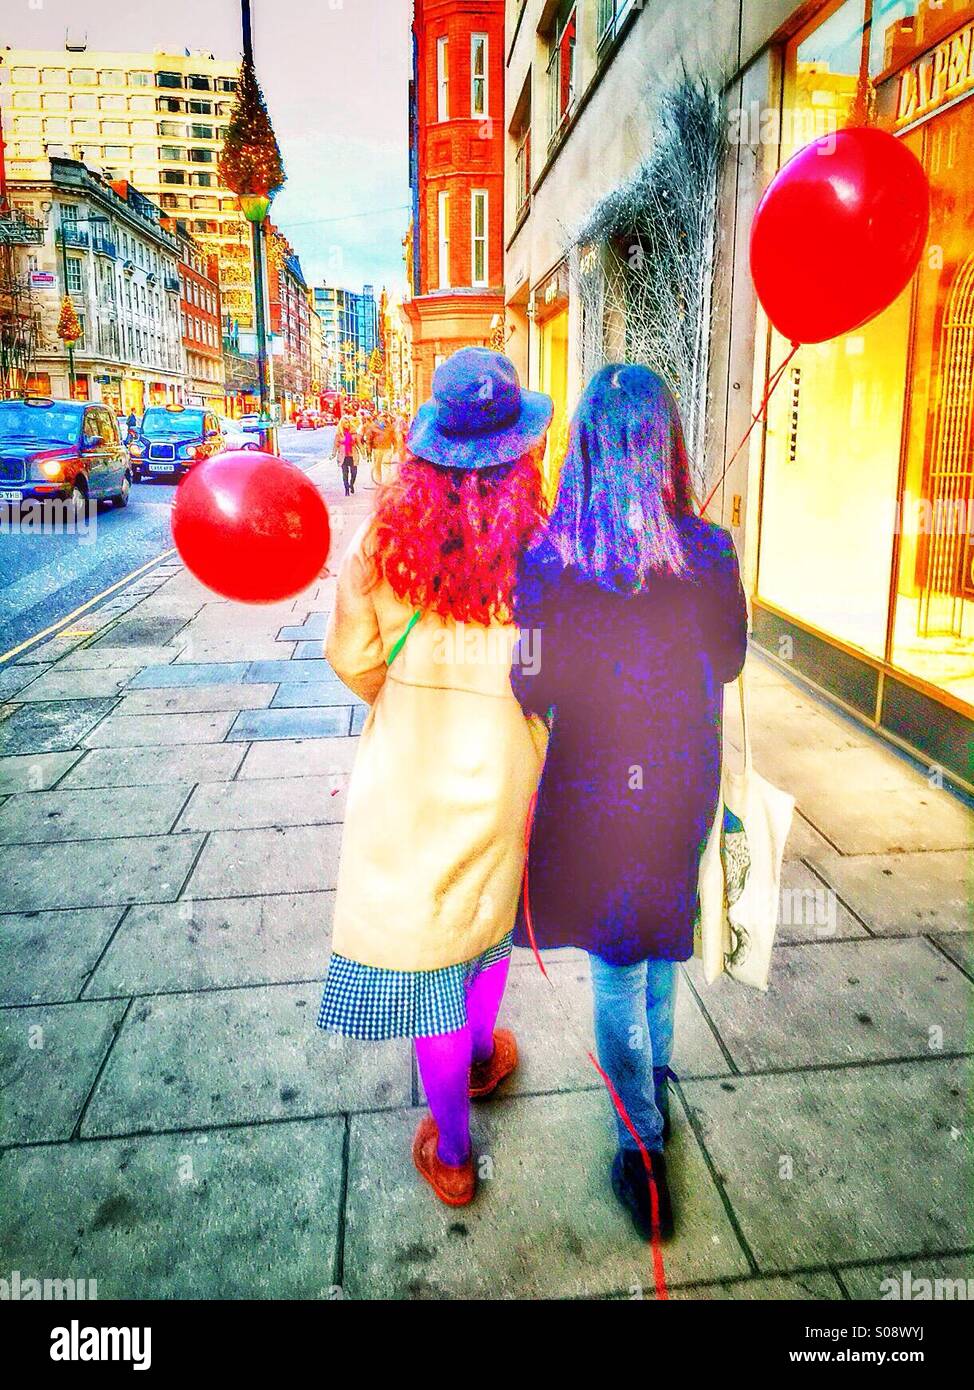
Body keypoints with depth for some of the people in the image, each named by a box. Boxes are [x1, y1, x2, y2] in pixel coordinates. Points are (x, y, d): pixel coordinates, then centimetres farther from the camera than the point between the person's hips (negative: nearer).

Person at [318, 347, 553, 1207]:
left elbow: (353, 658, -3)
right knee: (491, 910, 26)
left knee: (422, 941, 12)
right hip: (504, 769, 1)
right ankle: (481, 1054, 53)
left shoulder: (385, 535, -11)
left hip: (408, 770, 0)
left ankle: (451, 1150, 28)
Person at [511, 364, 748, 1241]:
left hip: (595, 785, -2)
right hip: (684, 782, 2)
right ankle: (655, 1092, 49)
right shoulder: (710, 551, -15)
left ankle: (642, 1144, 28)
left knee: (616, 969, 17)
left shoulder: (550, 560, -20)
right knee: (663, 947, 26)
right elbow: (729, 659, 0)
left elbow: (535, 688, -12)